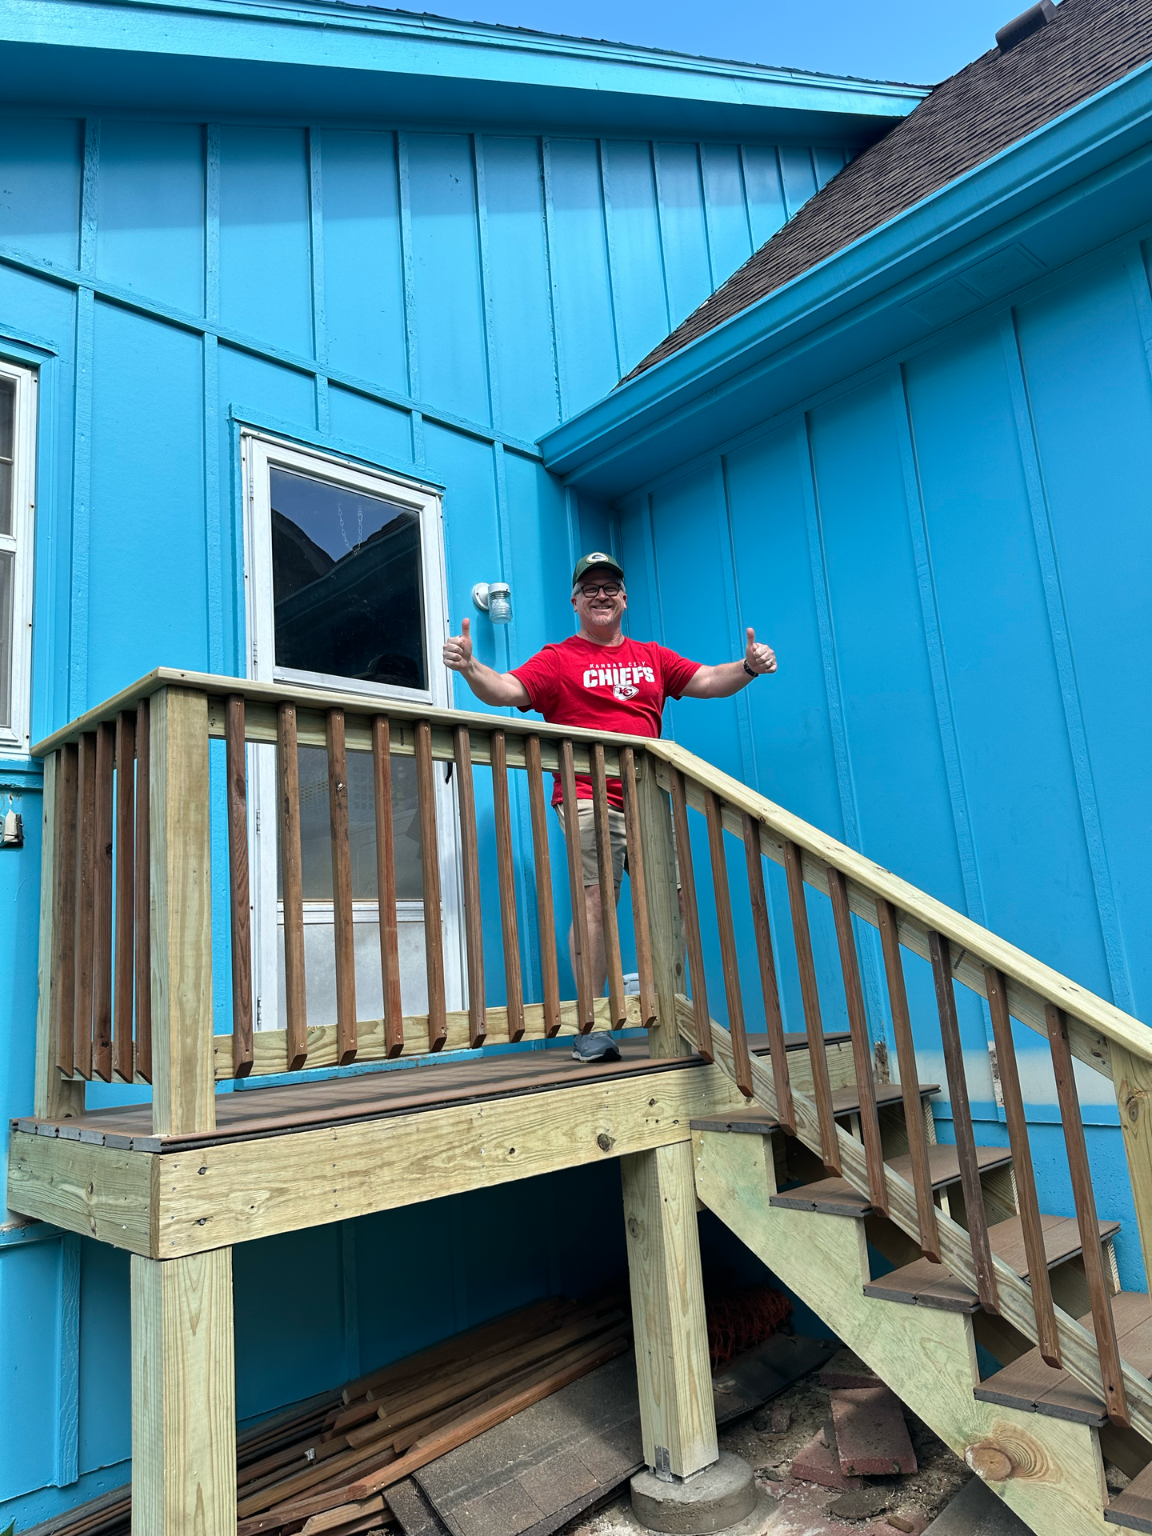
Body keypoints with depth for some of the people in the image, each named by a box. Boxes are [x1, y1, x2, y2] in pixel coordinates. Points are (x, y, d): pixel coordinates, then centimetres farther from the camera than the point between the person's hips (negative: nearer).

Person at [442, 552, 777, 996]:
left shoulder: (653, 657, 20)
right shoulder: (557, 659, 6)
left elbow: (707, 681, 16)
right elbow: (505, 689, -7)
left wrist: (748, 667, -3)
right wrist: (469, 667, -26)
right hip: (588, 800, -5)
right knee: (595, 902, -14)